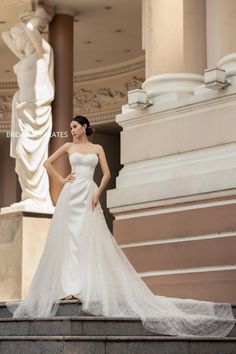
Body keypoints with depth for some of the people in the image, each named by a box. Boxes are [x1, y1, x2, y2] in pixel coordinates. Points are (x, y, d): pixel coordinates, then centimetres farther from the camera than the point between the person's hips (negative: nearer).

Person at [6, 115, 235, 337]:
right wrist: (61, 179, 5)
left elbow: (107, 173, 7)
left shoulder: (97, 148, 12)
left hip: (89, 195, 0)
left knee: (89, 239, -8)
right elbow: (47, 163, 16)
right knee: (68, 238, -6)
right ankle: (68, 286, -7)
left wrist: (98, 193, -6)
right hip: (70, 194, 0)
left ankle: (86, 286, -10)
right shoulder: (68, 147, 11)